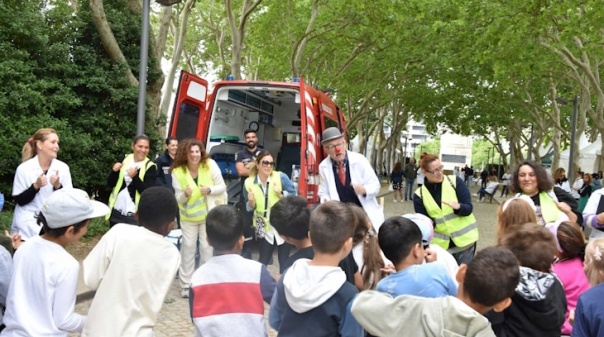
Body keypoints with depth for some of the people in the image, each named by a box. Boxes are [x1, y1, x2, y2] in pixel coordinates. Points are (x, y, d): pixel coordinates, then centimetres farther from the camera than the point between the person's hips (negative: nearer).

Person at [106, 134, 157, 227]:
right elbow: (110, 184, 8)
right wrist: (114, 171, -11)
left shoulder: (150, 167, -7)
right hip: (116, 212, 5)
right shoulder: (124, 160, 6)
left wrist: (135, 177, -27)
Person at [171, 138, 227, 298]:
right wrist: (185, 194, -31)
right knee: (188, 247, 4)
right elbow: (178, 199, -9)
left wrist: (210, 190, -28)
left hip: (208, 214, 0)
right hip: (188, 216, 1)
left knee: (207, 247, 4)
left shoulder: (210, 165, -16)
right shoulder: (177, 172, -12)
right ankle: (186, 284, 15)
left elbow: (222, 187, -9)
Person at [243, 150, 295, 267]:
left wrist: (281, 194, -24)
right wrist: (251, 202, -18)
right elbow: (250, 208, 4)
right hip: (264, 228, 1)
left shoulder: (281, 177, -11)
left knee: (284, 260, 11)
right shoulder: (249, 183, -5)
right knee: (263, 260, 9)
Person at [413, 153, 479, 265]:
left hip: (464, 239, -1)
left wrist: (458, 207, -29)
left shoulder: (455, 182, -7)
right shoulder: (420, 195, -4)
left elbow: (468, 208, -8)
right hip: (441, 244, 1)